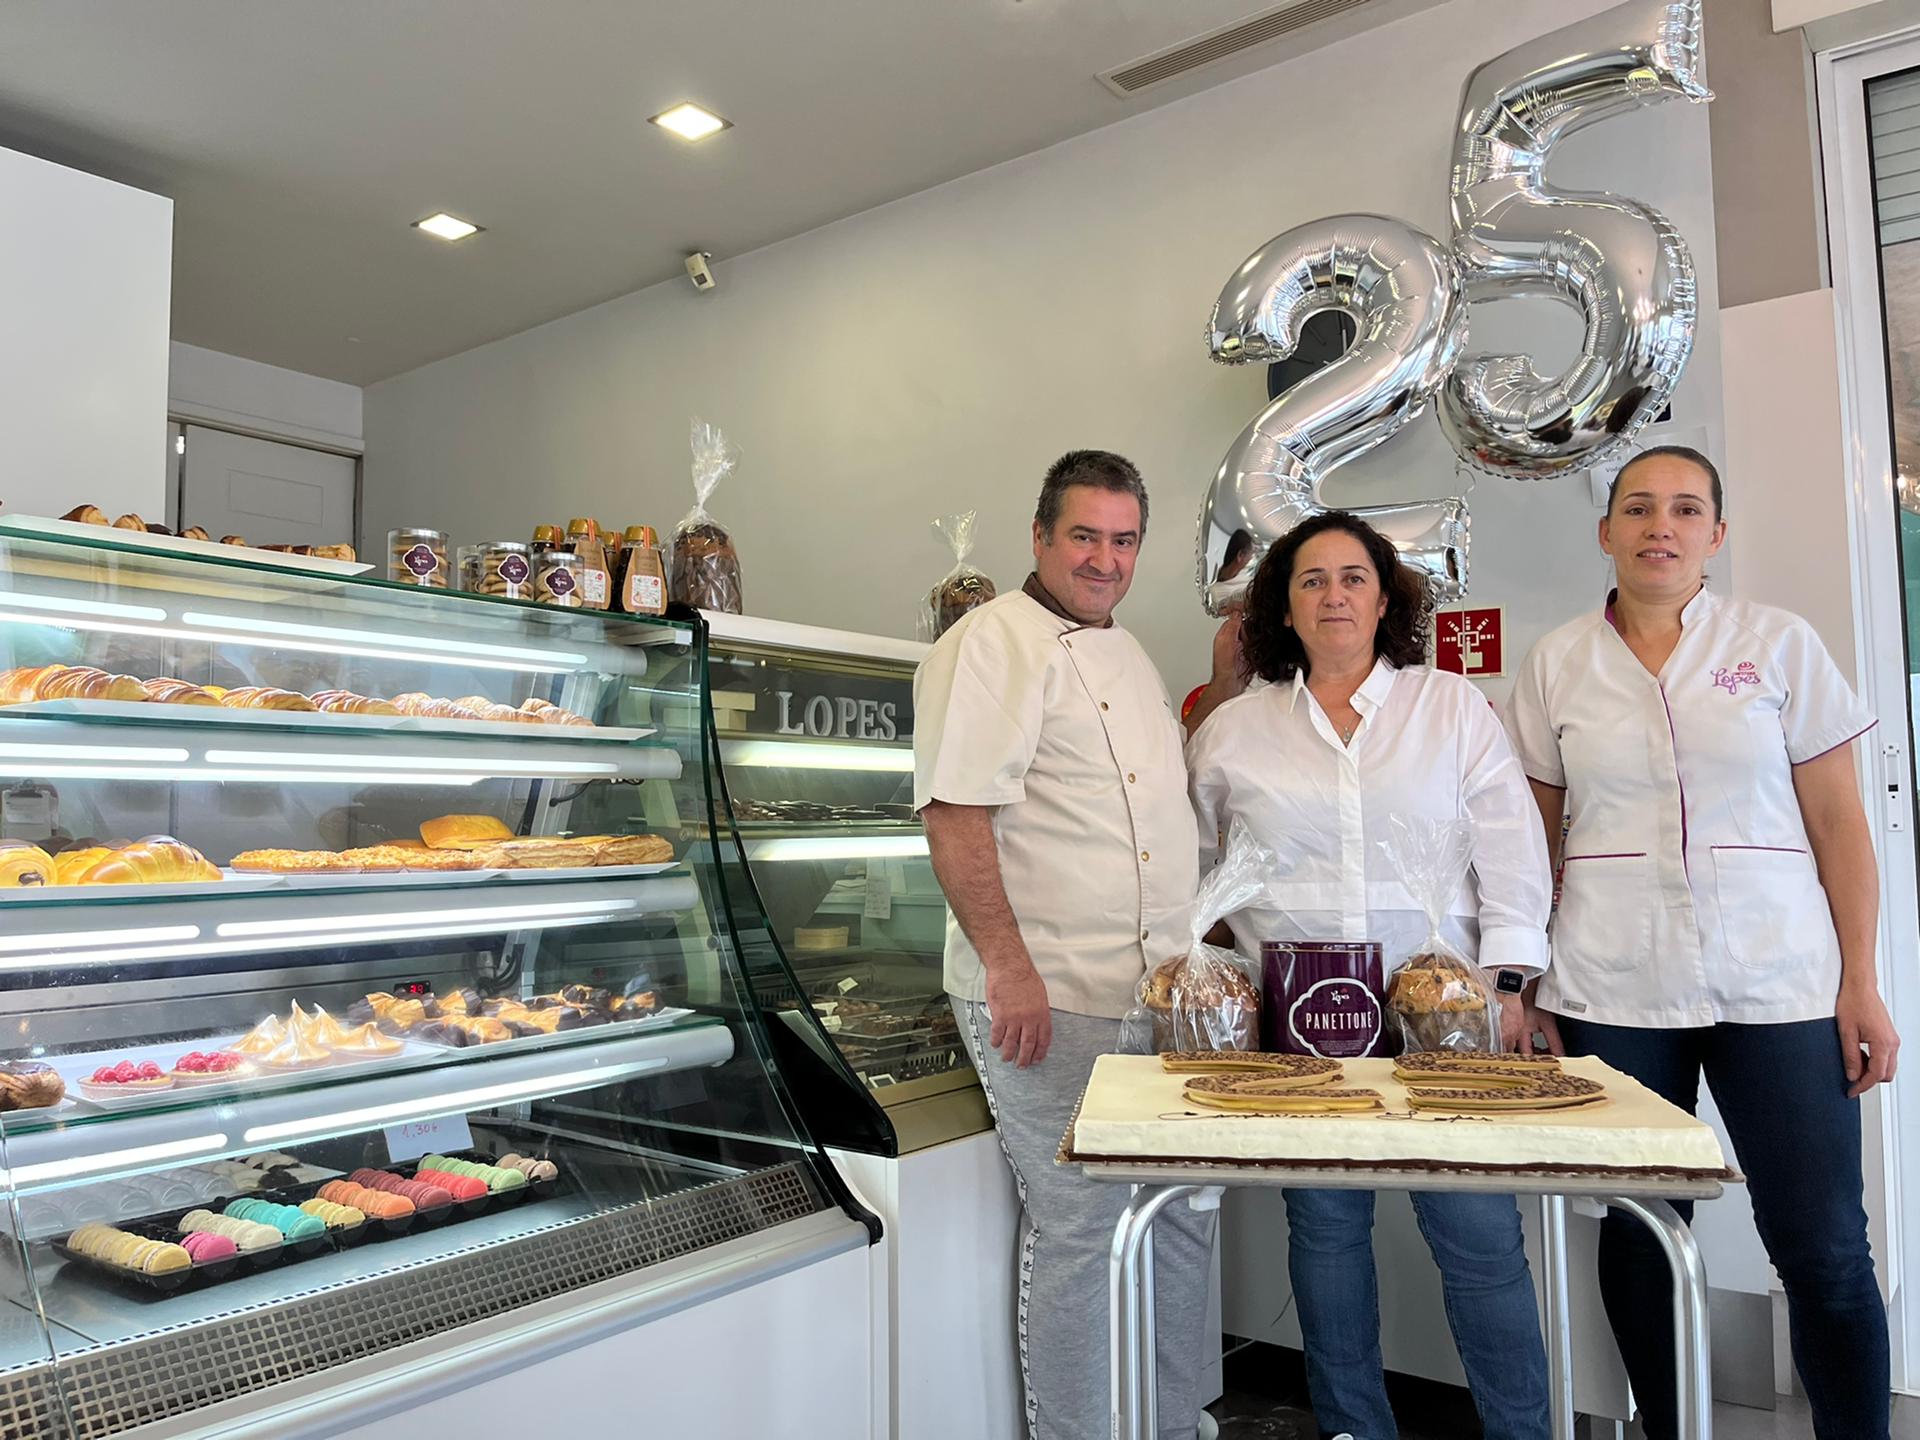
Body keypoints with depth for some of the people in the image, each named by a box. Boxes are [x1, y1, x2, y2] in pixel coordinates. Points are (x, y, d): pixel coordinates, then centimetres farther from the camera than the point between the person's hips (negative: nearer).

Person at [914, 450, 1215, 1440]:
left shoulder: (1128, 656, 19)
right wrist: (1009, 967, -23)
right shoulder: (992, 642, -9)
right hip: (1050, 997, -9)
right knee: (1081, 1230, 0)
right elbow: (953, 811, -19)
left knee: (1181, 1218, 17)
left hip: (1155, 991, 9)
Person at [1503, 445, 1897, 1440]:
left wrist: (1860, 984, -1)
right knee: (1638, 1237, 8)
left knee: (1824, 1248, -1)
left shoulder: (1780, 644, 5)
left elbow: (1838, 824, 4)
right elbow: (1534, 838, 8)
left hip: (1779, 985, 0)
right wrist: (1523, 985, 4)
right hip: (1610, 993, 1)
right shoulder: (1557, 665, 6)